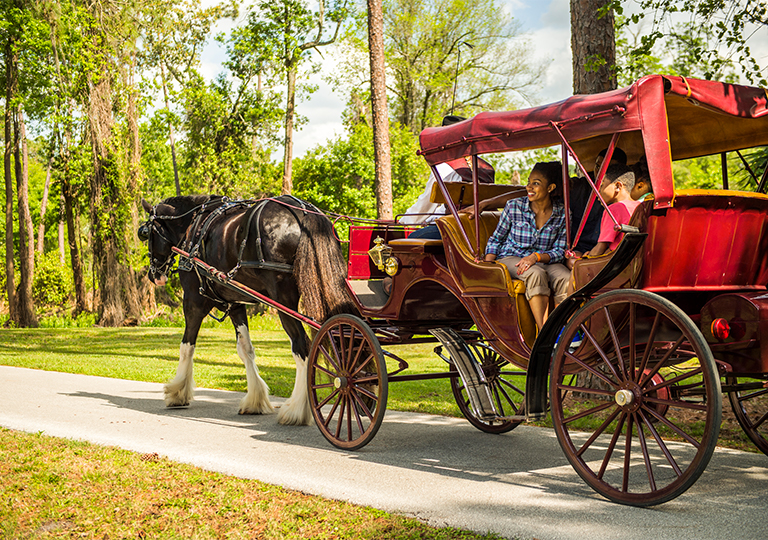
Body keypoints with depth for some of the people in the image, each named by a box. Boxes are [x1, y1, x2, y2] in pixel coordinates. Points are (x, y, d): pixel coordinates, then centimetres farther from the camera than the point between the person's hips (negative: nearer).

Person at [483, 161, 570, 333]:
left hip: (544, 260, 2)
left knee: (567, 279, -30)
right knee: (536, 274, -36)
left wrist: (536, 256, -20)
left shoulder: (562, 213, -2)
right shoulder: (513, 206, -3)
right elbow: (496, 239, 7)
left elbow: (559, 250, -1)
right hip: (510, 258, -2)